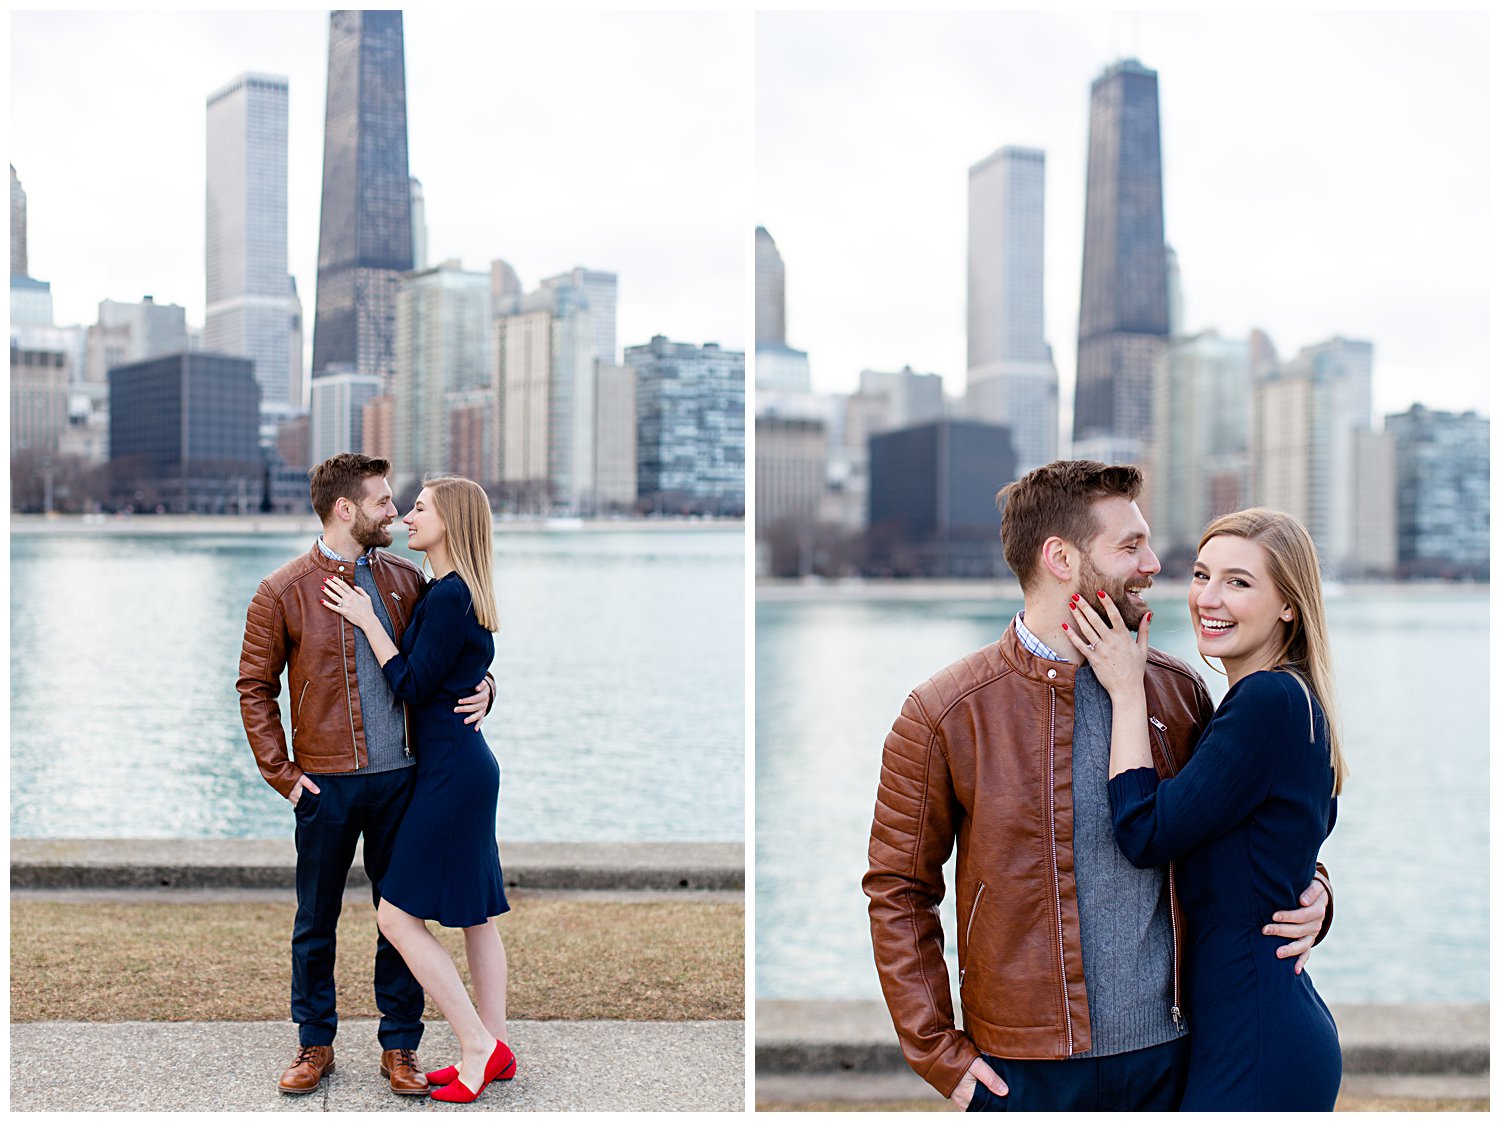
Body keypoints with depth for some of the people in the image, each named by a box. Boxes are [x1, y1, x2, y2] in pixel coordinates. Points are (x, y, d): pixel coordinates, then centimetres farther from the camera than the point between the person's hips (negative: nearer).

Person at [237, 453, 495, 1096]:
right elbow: (255, 688, 2)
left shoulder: (404, 579, 6)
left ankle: (399, 1048, 21)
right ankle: (315, 1046, 26)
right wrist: (281, 773, -4)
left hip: (399, 778, 2)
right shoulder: (283, 593, -3)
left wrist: (481, 687, -4)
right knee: (316, 921, 10)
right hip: (326, 784, -2)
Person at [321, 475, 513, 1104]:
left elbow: (414, 686, -16)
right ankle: (494, 1050, 21)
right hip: (467, 767, 10)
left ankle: (479, 1045, 2)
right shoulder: (459, 592, 13)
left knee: (398, 916, -5)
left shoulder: (448, 595, -17)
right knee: (477, 915, 13)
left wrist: (368, 622, -10)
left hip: (451, 771, -10)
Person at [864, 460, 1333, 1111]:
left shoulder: (1178, 688, 2)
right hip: (1025, 1068, -3)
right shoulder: (945, 714, -10)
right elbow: (898, 892, -3)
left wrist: (1308, 892, -2)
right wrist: (940, 1052, -6)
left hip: (1170, 1050, 3)